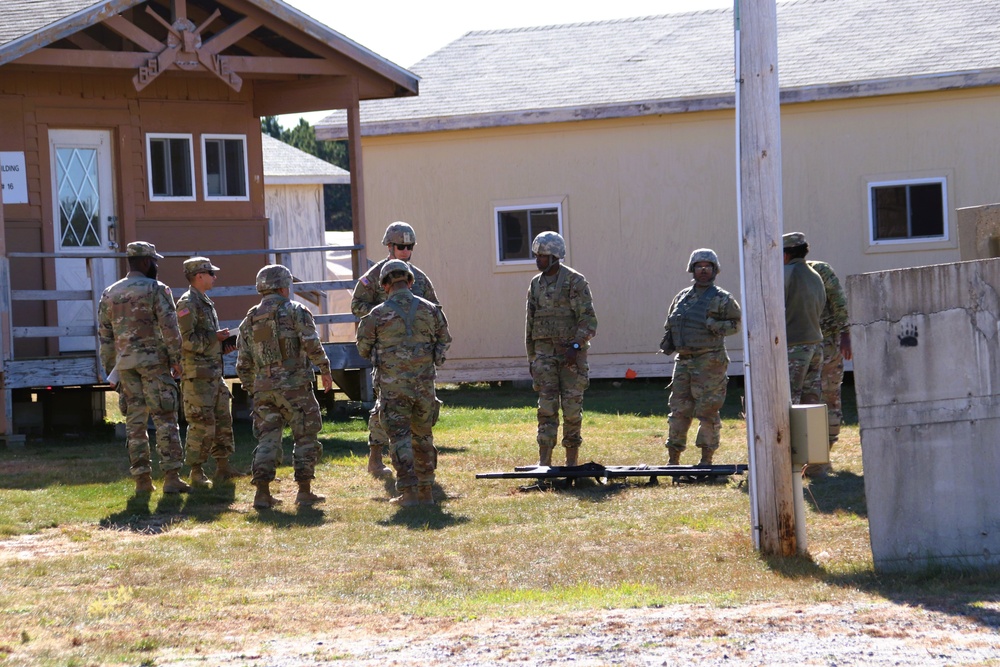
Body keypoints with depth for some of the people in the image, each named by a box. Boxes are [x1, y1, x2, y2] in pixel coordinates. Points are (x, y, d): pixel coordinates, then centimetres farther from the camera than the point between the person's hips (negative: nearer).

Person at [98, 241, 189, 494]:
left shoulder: (109, 294, 11)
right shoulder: (156, 290, -5)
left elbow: (104, 336, 12)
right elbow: (169, 328, -11)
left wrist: (111, 370, 16)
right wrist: (176, 360, -4)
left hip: (125, 365, 5)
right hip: (154, 362, -5)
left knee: (135, 422, 8)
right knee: (165, 420, -4)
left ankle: (142, 480, 7)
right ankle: (171, 477, -9)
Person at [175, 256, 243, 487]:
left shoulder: (206, 303, 18)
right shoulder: (187, 303, -13)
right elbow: (187, 340, -21)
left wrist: (223, 346, 9)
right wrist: (215, 337, -14)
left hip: (213, 373, 10)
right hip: (197, 374, -10)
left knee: (222, 419, 12)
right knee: (201, 425, -7)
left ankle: (223, 468, 20)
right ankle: (197, 474, 0)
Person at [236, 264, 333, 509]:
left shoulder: (249, 320, 13)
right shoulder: (295, 311, -2)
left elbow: (243, 365, 14)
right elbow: (312, 345, -13)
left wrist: (252, 389, 23)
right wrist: (325, 370, -4)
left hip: (263, 388, 4)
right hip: (295, 385, -4)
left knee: (267, 440, 8)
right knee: (305, 437, 5)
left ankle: (262, 493, -1)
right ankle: (304, 491, 4)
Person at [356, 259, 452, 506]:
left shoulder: (378, 314, -7)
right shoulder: (430, 310, 1)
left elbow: (363, 349, 4)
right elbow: (444, 340, 13)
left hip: (393, 386, -3)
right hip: (424, 383, 3)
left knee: (400, 437, 1)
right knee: (423, 436, 16)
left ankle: (408, 492, -7)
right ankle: (426, 491, 20)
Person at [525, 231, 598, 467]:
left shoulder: (575, 281, -6)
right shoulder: (536, 284, 12)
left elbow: (588, 319, -11)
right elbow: (530, 323, 18)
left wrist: (575, 346, -21)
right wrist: (531, 359, 16)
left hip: (572, 352, -4)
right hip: (545, 352, 4)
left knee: (572, 407, -1)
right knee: (547, 406, -4)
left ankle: (572, 461, 7)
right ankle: (544, 461, -8)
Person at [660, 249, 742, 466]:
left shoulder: (722, 299, -1)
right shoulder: (682, 297, 15)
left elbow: (736, 324, -2)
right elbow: (670, 323, 24)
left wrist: (716, 326, -18)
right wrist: (668, 341, 7)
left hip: (709, 361, -6)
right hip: (684, 360, 6)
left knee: (707, 411, -5)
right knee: (679, 409, 6)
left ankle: (706, 459, 2)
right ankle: (673, 459, 12)